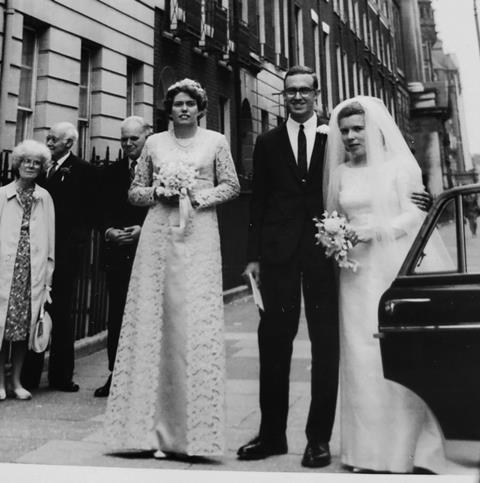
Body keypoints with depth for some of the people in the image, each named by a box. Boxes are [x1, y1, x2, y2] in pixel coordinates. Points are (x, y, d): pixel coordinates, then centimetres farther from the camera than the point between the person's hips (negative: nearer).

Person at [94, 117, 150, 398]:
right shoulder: (112, 172, 14)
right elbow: (104, 210, 11)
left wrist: (142, 229, -16)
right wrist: (109, 230, -8)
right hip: (117, 251, 4)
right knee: (116, 315, 8)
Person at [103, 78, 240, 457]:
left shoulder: (216, 141, 10)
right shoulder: (155, 142, 14)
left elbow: (232, 186, 8)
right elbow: (135, 191, 16)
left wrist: (198, 196, -7)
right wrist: (156, 192, -3)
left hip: (199, 236, -2)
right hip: (158, 234, 2)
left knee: (195, 321, -7)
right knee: (152, 318, -2)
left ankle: (192, 431, 2)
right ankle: (155, 427, 7)